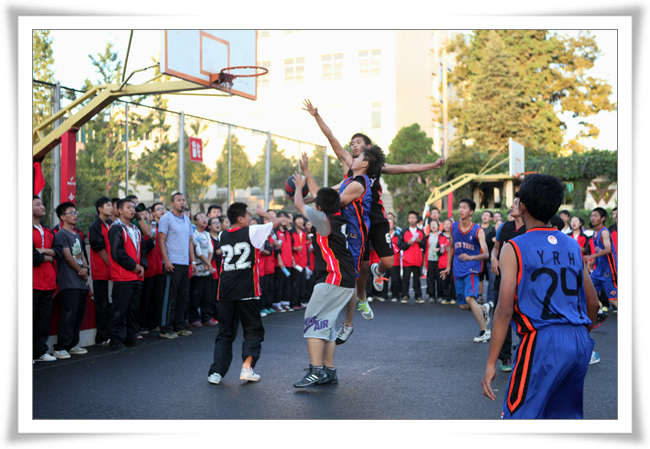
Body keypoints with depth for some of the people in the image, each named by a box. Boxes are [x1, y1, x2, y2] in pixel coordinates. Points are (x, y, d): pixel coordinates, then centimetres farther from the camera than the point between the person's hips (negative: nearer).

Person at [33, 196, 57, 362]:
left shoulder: (48, 232, 20)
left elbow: (56, 252, 9)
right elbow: (34, 258, -14)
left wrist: (41, 251, -8)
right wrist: (47, 257, 1)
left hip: (47, 282, 7)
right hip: (33, 283, -7)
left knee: (44, 319, 9)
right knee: (30, 318, -5)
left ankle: (40, 351, 16)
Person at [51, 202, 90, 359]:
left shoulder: (77, 235, 19)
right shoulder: (61, 234, -6)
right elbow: (68, 257, -11)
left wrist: (85, 268, -2)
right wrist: (81, 272, -3)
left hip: (81, 282, 8)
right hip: (69, 282, -8)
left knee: (79, 314, 10)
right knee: (69, 315, -11)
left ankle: (73, 345, 19)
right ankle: (60, 348, -7)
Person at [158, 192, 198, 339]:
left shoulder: (187, 220, 16)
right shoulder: (166, 218, -4)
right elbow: (162, 241, -8)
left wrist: (193, 261, 13)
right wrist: (166, 261, -16)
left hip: (185, 263, 7)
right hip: (173, 263, -7)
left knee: (183, 296, 10)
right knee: (170, 296, -4)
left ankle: (179, 326, 19)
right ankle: (166, 329, 1)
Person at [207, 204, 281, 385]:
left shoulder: (223, 236, 9)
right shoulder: (251, 231, -6)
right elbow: (276, 222, 4)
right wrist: (264, 213, 24)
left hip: (226, 290, 4)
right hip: (246, 290, -4)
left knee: (225, 333, 11)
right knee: (253, 330, 10)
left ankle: (216, 372, 1)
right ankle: (247, 367, -5)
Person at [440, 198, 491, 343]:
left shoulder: (478, 231, -8)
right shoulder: (453, 227, 5)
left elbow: (485, 254, -14)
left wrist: (471, 257, -32)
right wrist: (448, 266, 20)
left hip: (472, 268, -5)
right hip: (458, 270, 5)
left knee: (469, 298, -23)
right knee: (463, 305, 6)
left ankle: (485, 332, -11)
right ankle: (484, 309, 37)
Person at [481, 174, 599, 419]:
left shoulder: (514, 248, -4)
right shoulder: (573, 245, 12)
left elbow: (505, 309, -11)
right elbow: (592, 302, 16)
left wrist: (491, 364, -9)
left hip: (542, 343, -6)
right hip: (581, 343, 6)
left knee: (518, 416, 2)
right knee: (566, 415, 20)